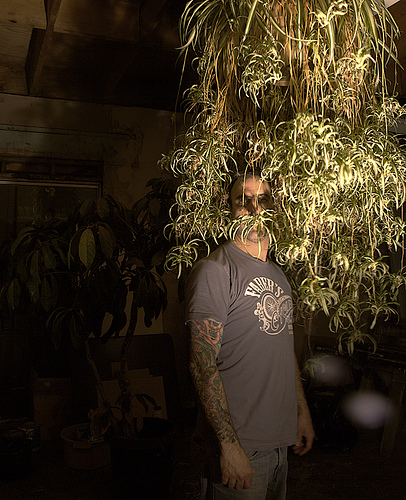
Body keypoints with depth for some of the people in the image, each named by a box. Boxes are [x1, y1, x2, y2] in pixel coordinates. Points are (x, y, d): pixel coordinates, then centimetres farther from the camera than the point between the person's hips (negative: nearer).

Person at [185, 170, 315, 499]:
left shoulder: (279, 275, 12)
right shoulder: (214, 270, -15)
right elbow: (203, 365, -19)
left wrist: (302, 410, 17)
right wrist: (229, 444, -22)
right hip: (238, 447, -7)